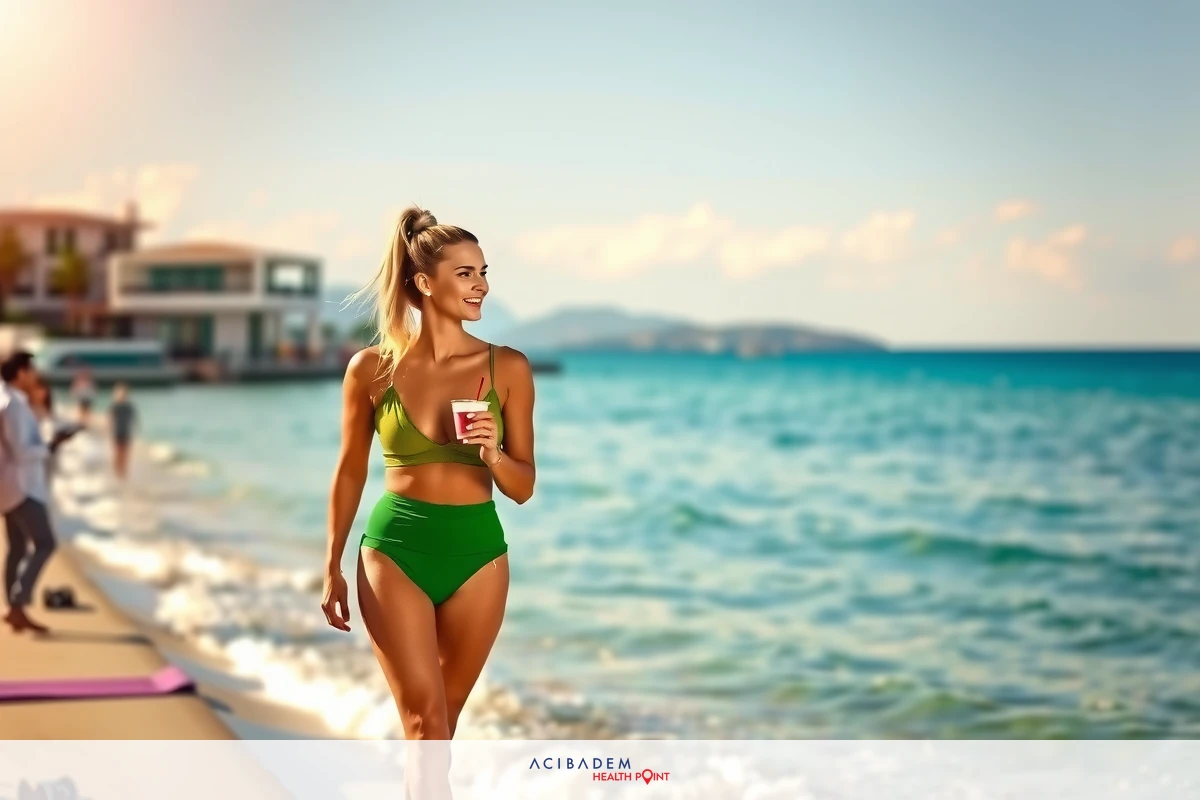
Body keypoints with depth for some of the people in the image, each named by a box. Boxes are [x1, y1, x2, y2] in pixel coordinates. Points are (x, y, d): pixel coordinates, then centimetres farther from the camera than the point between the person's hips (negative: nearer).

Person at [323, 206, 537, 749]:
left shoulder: (507, 368, -2)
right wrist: (332, 569, 9)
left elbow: (523, 488, 3)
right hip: (395, 550, -2)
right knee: (425, 721, -6)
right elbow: (350, 474, 8)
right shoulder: (372, 368, -3)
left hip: (476, 552, 2)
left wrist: (492, 455, -18)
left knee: (441, 720, 13)